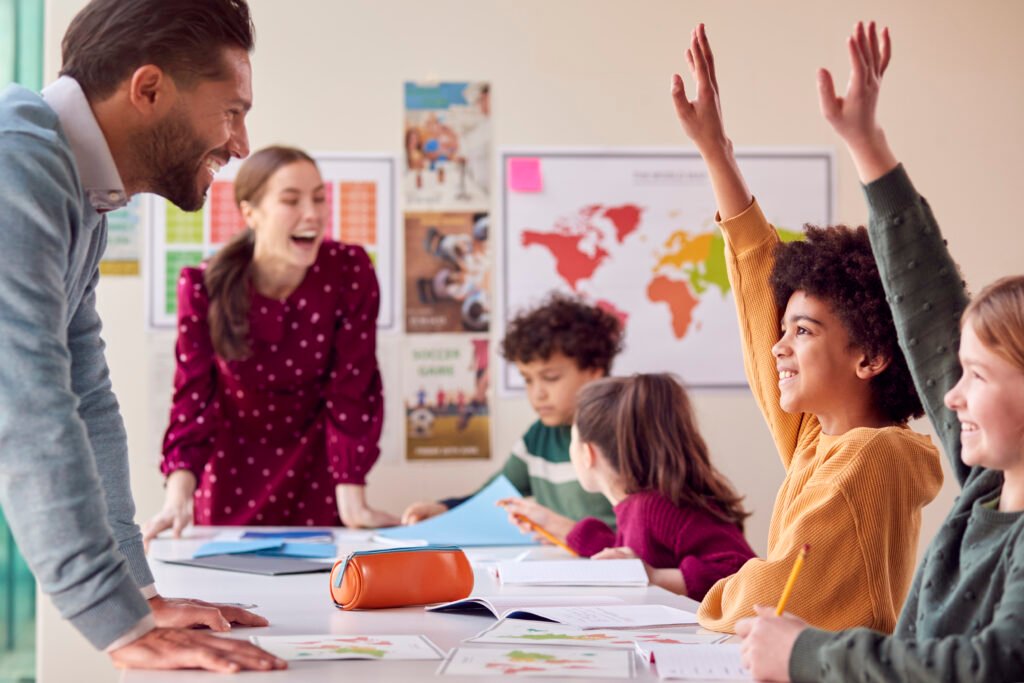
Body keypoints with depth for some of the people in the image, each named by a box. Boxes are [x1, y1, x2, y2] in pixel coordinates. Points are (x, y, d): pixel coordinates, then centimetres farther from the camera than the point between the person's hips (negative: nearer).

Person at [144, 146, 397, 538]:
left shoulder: (350, 272, -18)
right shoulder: (204, 286, -16)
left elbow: (352, 390, -16)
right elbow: (193, 394, -17)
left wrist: (353, 504, -20)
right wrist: (177, 499, -29)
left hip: (314, 475, 0)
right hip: (231, 478, 0)